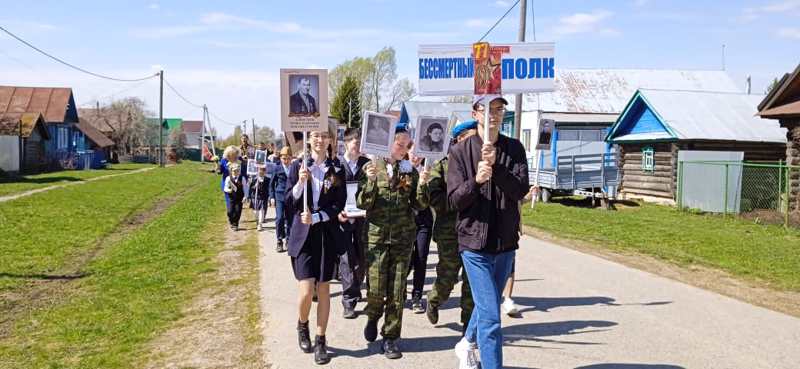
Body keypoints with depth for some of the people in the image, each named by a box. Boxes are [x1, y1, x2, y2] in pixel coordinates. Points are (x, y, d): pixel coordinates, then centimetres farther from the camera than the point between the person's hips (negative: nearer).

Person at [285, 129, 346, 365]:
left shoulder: (337, 169, 3)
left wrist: (315, 217, -14)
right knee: (307, 289, -8)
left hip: (327, 235, 1)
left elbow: (339, 204, -1)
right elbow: (289, 203, 0)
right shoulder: (298, 166, 3)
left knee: (323, 288, 4)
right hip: (303, 235, -1)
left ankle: (321, 341, 16)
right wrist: (300, 182, -17)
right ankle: (302, 326, 23)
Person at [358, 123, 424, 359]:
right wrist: (370, 181, -22)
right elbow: (362, 204, -5)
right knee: (376, 288, -1)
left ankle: (390, 338, 17)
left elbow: (418, 205, 4)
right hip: (377, 235, -2)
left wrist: (422, 184, -13)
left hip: (403, 236, 2)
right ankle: (373, 317, 32)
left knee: (397, 290, 3)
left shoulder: (410, 170, 5)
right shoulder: (372, 167, -1)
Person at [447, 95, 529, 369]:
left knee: (487, 306, 23)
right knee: (490, 316, -9)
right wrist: (475, 180, -27)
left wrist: (496, 166, -24)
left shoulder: (514, 149, 2)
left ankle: (466, 343, 49)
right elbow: (455, 200, -9)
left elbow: (521, 190, -10)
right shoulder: (461, 151, -4)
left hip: (505, 241, 4)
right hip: (475, 242, -4)